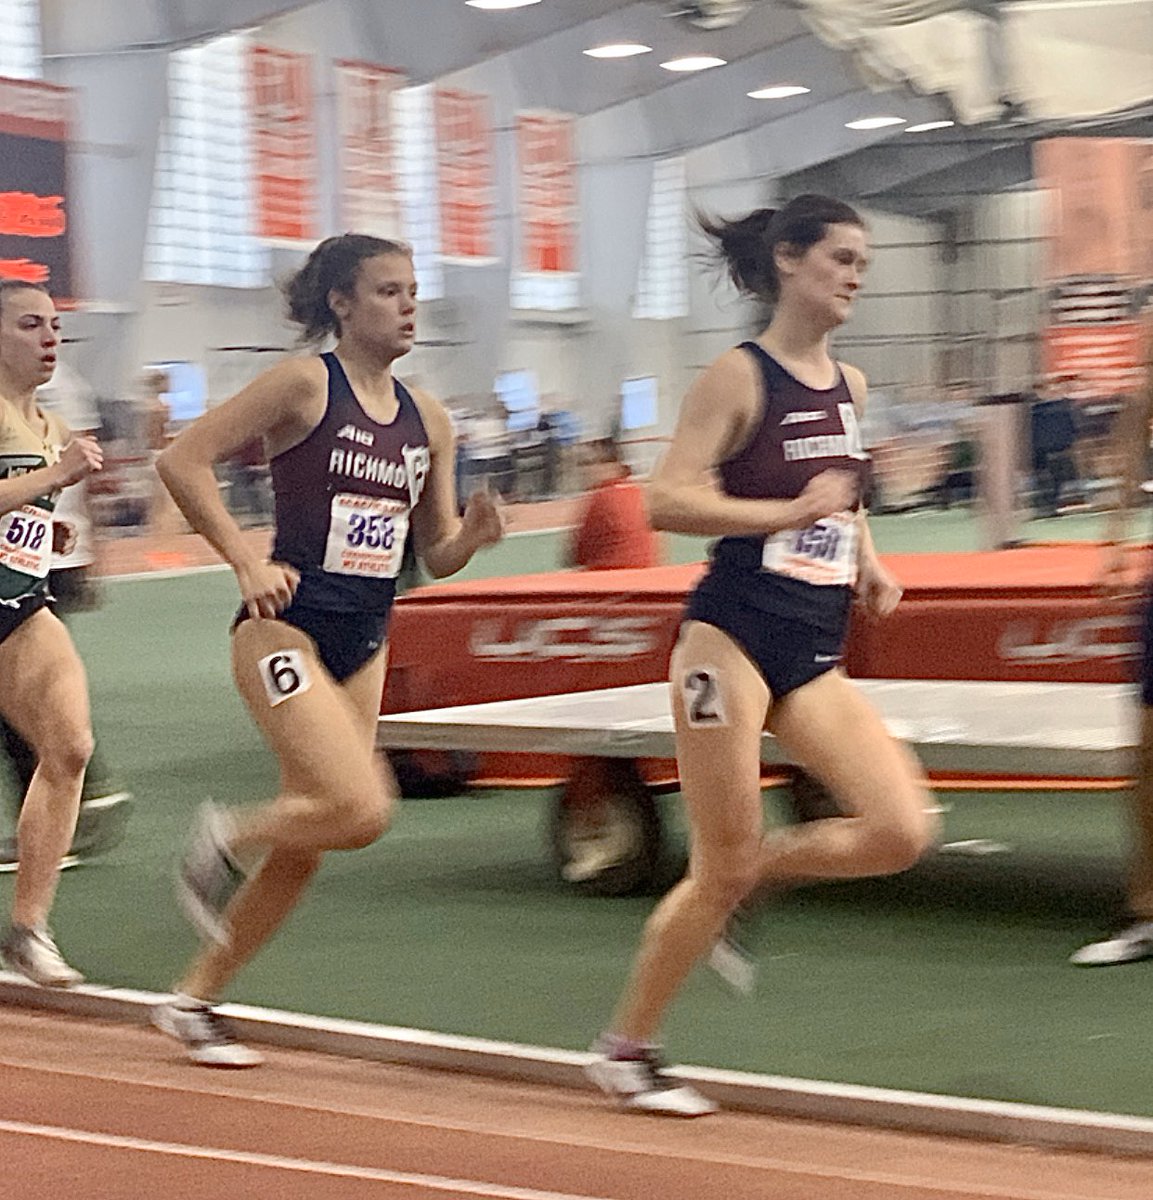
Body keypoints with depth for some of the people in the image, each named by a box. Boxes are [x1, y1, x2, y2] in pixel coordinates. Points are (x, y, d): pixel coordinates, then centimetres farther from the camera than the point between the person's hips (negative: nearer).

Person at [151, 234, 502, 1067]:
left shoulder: (427, 421, 10)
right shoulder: (306, 384, -8)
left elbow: (436, 554, 15)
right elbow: (183, 461, -11)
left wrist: (474, 533, -6)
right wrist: (248, 560, -17)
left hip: (364, 645, 7)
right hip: (286, 629, -7)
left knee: (303, 849, 9)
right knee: (360, 809, -22)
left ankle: (195, 1002, 24)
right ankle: (228, 838, 7)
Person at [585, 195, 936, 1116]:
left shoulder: (850, 386, 12)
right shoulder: (740, 377, -8)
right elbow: (668, 498, -15)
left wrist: (868, 560, 11)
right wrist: (789, 512, -23)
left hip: (813, 655, 7)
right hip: (733, 636, -6)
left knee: (901, 831, -11)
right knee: (723, 870, -2)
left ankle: (753, 872, 15)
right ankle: (626, 1049, 16)